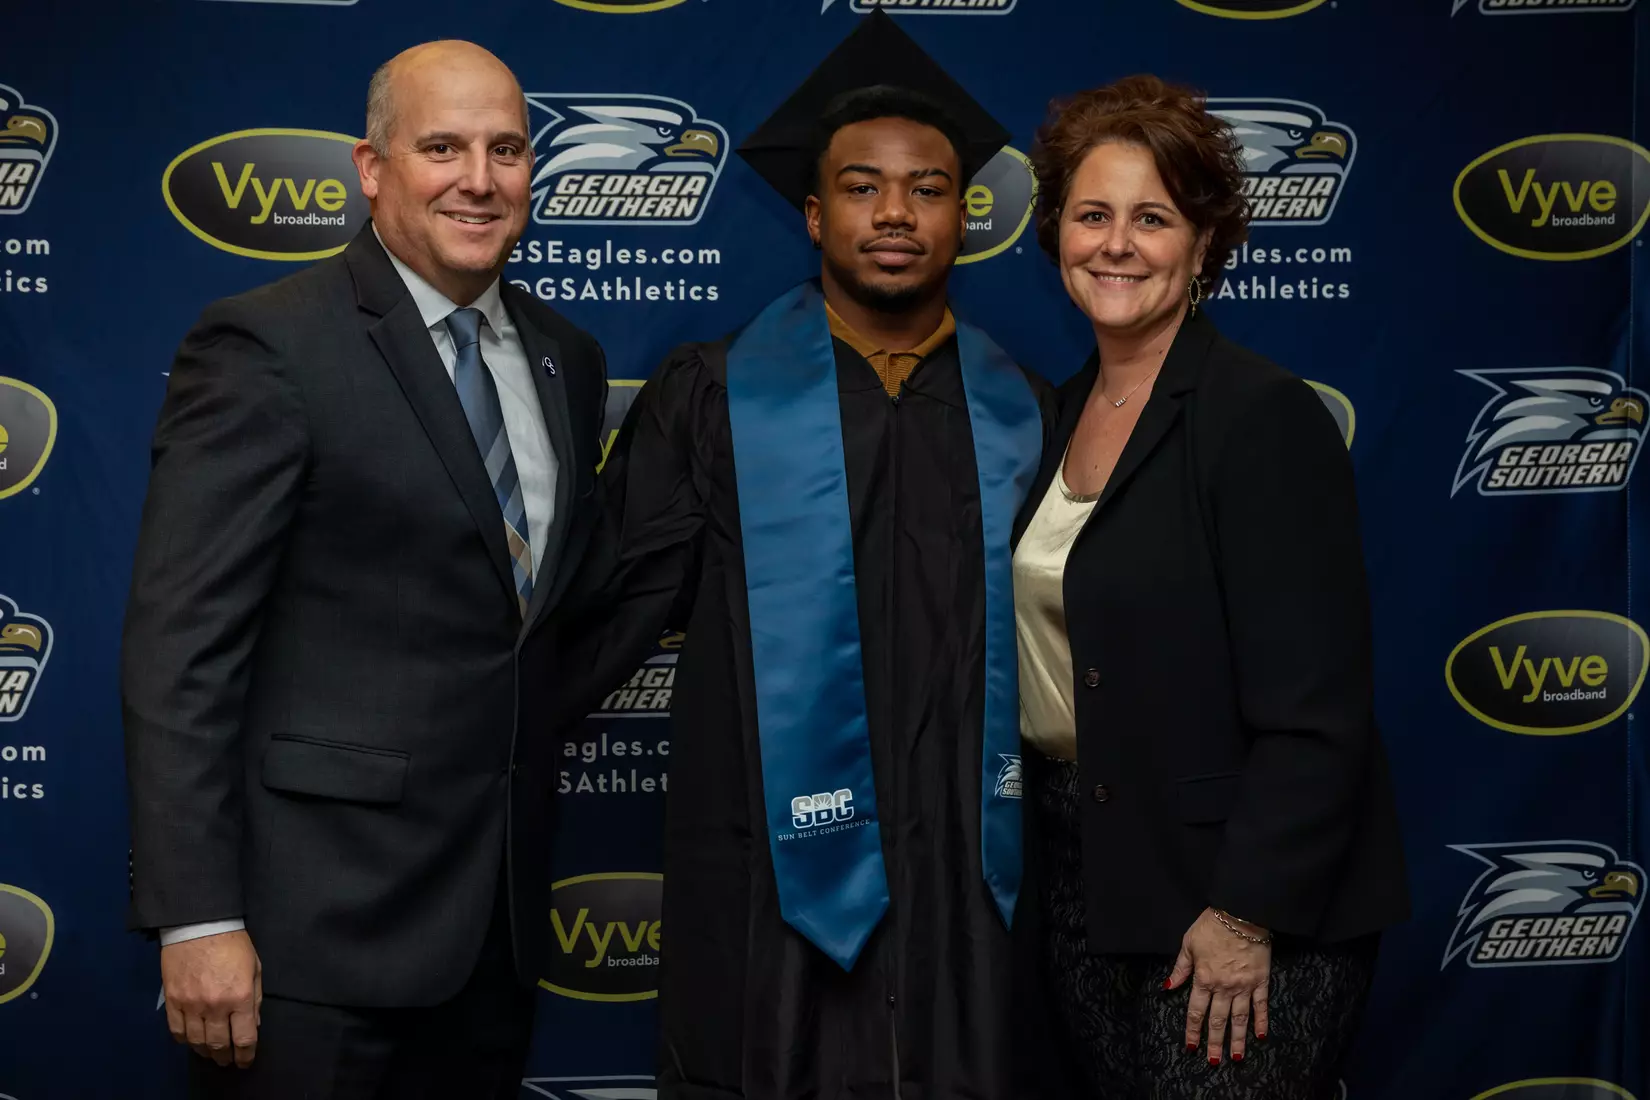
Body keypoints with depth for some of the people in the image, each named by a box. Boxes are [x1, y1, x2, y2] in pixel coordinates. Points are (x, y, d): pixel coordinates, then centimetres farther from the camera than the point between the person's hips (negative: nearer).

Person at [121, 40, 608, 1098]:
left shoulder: (567, 358, 11)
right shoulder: (266, 347, -10)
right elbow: (180, 648, -14)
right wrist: (197, 918, -18)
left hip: (500, 916, 6)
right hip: (322, 926, -6)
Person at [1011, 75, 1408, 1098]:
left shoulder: (1267, 417, -15)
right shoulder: (1070, 409, 8)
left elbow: (1313, 708, -18)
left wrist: (1248, 914, -20)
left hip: (1231, 893, -7)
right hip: (1080, 873, 7)